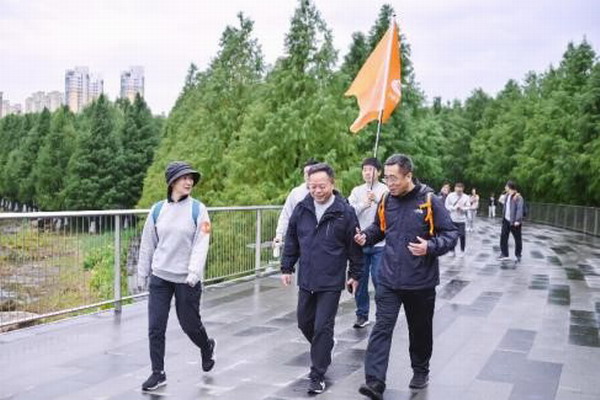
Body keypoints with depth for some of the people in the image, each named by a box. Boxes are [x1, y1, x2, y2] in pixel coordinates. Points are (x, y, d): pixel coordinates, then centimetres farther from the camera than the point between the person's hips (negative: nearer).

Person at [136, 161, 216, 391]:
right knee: (155, 328, 1)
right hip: (160, 277, 3)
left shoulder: (198, 209, -5)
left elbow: (201, 243, -13)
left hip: (186, 279, -3)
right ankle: (158, 373, 15)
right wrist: (142, 275, 11)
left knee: (189, 324, 9)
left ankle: (207, 347, 40)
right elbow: (147, 245, 10)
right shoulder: (158, 210, 4)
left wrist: (194, 273, -23)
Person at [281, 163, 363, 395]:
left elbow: (354, 246, -2)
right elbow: (291, 240, 10)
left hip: (331, 282, -4)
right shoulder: (301, 209, 0)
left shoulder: (345, 212, -10)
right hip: (306, 280, 5)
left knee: (323, 327, -3)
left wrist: (355, 275, 1)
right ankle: (322, 353, 42)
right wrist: (286, 268, 9)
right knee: (304, 322, 16)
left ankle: (317, 376, 8)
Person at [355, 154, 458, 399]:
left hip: (421, 281, -2)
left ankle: (421, 371, 37)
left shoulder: (429, 200, -11)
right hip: (389, 279, 2)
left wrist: (430, 247, -26)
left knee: (420, 329, 15)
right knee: (382, 327, -7)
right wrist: (366, 237, -3)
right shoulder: (386, 201, 2)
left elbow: (450, 233, -9)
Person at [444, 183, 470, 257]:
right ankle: (452, 251, 19)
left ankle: (462, 251, 15)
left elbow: (468, 207, -3)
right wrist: (454, 207, -18)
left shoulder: (466, 197, -2)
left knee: (462, 235, 0)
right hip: (452, 219, 1)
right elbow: (447, 206, -3)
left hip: (461, 219, -1)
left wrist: (462, 208, -22)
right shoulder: (450, 196, -3)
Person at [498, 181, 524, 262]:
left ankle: (518, 255, 17)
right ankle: (504, 254, 13)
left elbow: (519, 209, -19)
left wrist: (517, 220, -24)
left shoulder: (518, 197, -14)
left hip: (514, 222, -8)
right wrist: (502, 201, 6)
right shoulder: (506, 195, 11)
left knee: (517, 238, 6)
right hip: (506, 220, 8)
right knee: (503, 236, 6)